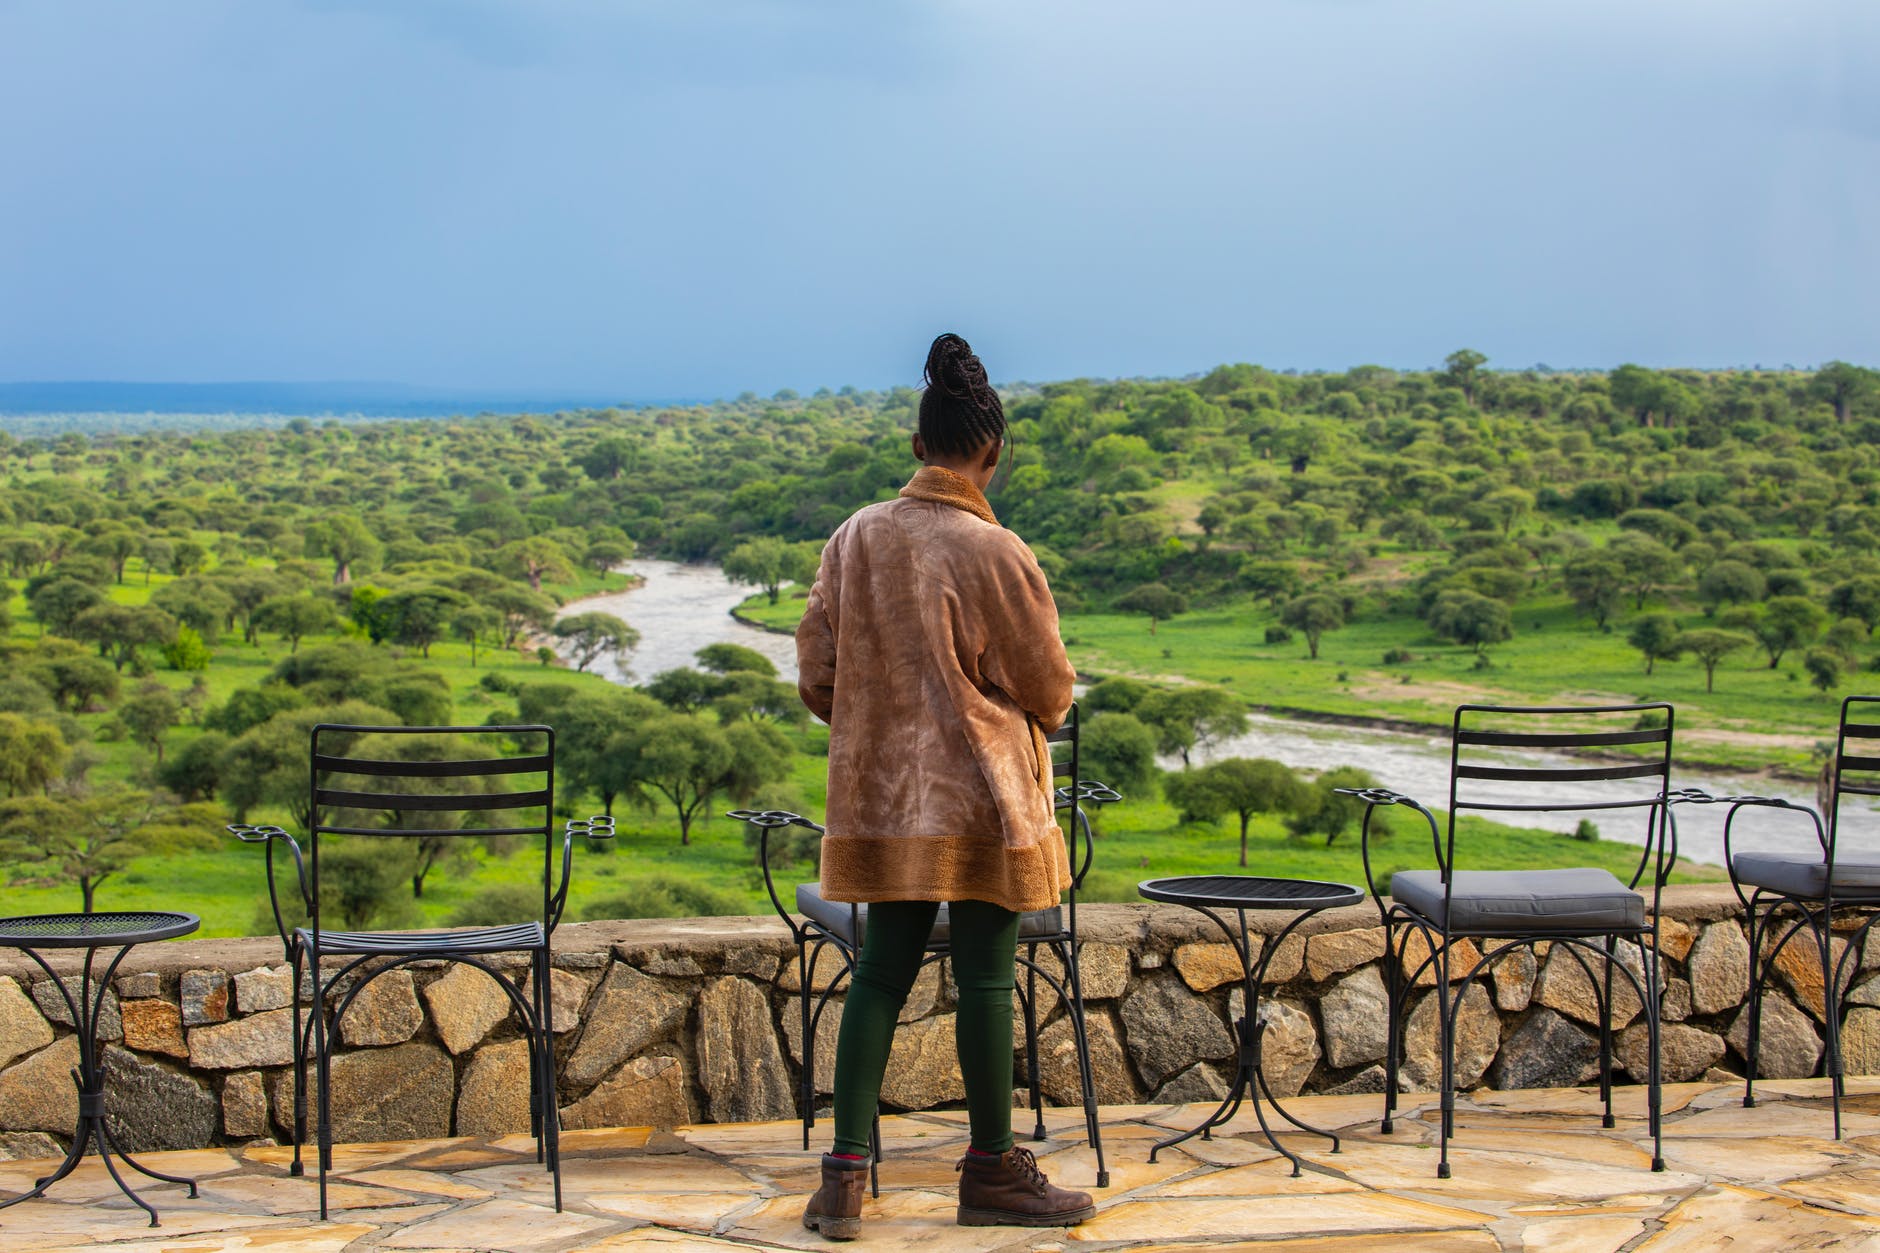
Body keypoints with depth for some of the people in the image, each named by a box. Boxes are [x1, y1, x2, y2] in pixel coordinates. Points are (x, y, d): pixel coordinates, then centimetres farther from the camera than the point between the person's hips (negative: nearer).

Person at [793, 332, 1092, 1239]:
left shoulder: (855, 539, -1)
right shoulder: (996, 554, -15)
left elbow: (817, 677, 5)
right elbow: (1050, 688, -4)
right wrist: (1021, 718, 18)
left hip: (881, 793, 5)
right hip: (982, 798, -5)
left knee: (880, 976, 10)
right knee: (984, 980, 5)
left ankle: (844, 1176, 8)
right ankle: (993, 1174, 16)